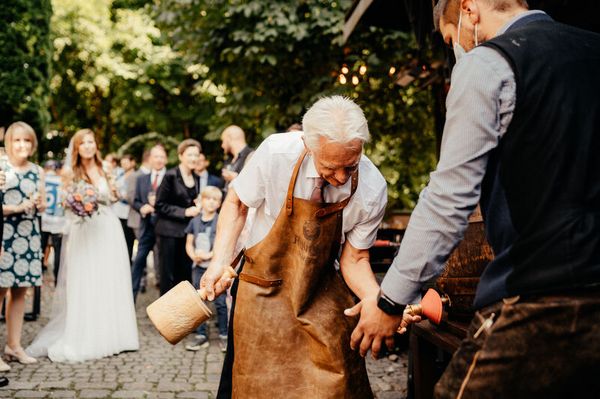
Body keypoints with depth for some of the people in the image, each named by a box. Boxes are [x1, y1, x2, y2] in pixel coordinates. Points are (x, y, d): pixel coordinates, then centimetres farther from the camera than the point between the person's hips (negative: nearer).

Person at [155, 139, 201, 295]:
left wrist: (197, 209, 2)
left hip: (187, 231, 6)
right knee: (168, 274, 0)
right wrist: (184, 212, -15)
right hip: (169, 231, -6)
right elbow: (160, 205, -9)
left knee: (186, 273, 7)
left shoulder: (196, 179, 11)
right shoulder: (170, 176, -8)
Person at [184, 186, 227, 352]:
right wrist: (194, 256, -9)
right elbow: (189, 244, 10)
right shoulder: (195, 222, 8)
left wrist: (209, 255, -18)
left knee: (220, 302, -2)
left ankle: (223, 335, 9)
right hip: (198, 267, 4)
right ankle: (201, 335, 15)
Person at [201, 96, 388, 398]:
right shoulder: (275, 153, -23)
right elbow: (236, 203, -5)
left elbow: (354, 259, -9)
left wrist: (377, 300, -28)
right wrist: (219, 262, -15)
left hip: (323, 289, 1)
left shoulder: (372, 190, -20)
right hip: (264, 284, -1)